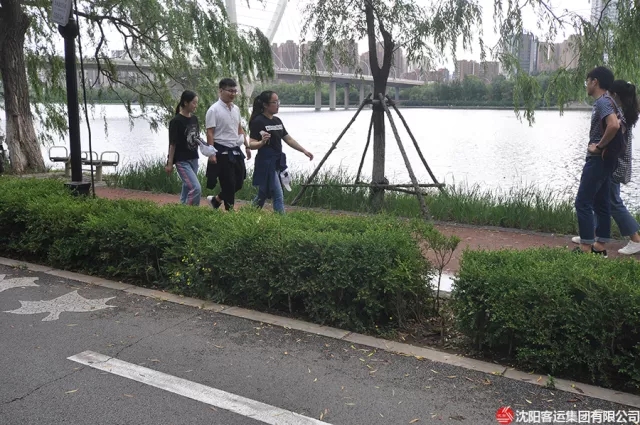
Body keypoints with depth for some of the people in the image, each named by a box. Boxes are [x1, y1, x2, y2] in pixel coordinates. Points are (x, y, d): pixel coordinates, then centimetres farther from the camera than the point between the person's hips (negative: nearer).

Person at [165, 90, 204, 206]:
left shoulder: (194, 119, 8)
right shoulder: (176, 121, -12)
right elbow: (172, 144, -11)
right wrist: (170, 163, -9)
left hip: (193, 159, 7)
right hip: (182, 161, -7)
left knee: (187, 188, 13)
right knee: (196, 188, -15)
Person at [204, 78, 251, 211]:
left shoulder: (236, 109, 11)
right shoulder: (214, 110, -11)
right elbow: (210, 133, -14)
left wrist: (247, 146, 15)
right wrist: (211, 153, -20)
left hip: (236, 150, 7)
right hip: (222, 152, -7)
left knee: (238, 182, 10)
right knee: (228, 184, -1)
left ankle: (216, 200, 29)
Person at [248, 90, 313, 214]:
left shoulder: (277, 121, 13)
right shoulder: (258, 121, -11)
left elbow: (288, 139, 17)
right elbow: (251, 144, -15)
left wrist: (304, 151, 10)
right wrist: (262, 142, -35)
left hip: (278, 162, 8)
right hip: (265, 162, -8)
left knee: (263, 194, 16)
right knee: (278, 196, -9)